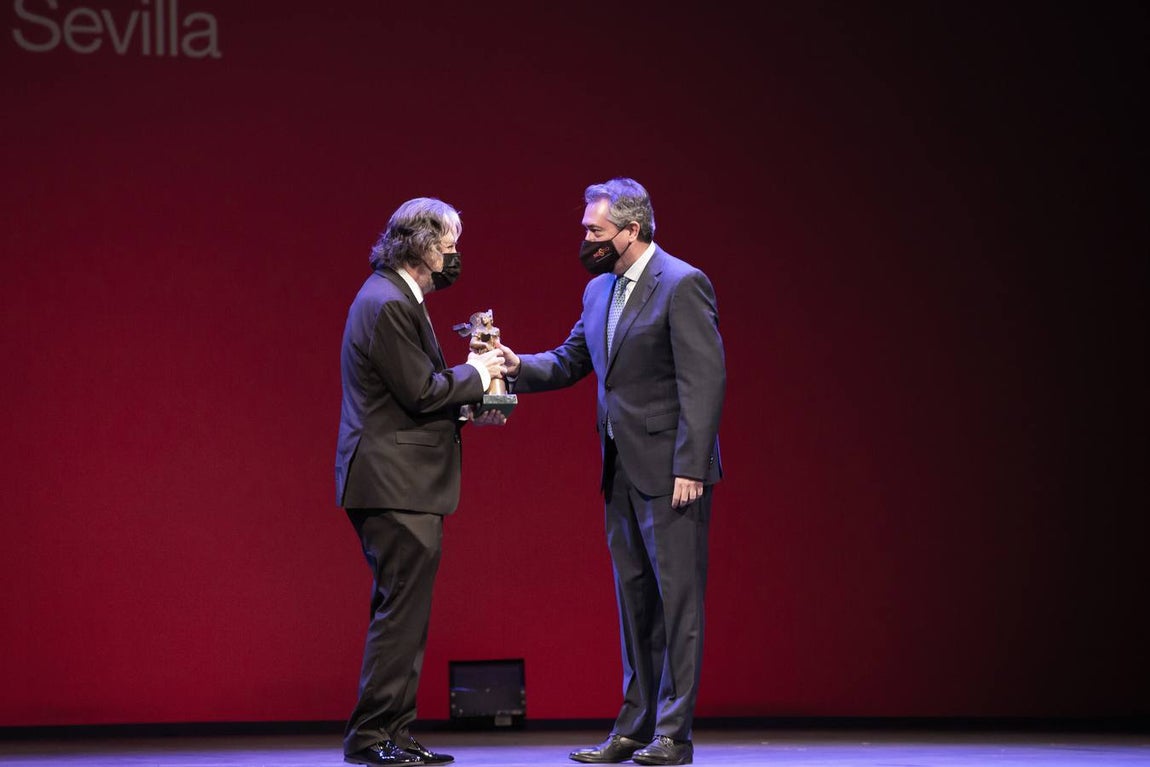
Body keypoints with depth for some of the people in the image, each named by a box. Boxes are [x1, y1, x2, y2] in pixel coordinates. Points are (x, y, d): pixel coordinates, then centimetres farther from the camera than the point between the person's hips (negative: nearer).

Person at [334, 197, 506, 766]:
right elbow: (422, 392, -18)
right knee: (401, 609, -8)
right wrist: (475, 374, -4)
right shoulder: (387, 304, -16)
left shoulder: (396, 299, 17)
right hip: (394, 483, -11)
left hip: (400, 484, 11)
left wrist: (468, 408, 10)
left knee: (404, 611, 13)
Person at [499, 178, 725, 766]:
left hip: (670, 470, -8)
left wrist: (689, 467, -20)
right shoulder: (599, 290, 13)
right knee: (634, 601, 12)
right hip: (622, 473, 8)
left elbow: (706, 380, -16)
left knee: (677, 599, -3)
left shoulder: (682, 285, -12)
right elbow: (570, 361, 16)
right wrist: (520, 367, -4)